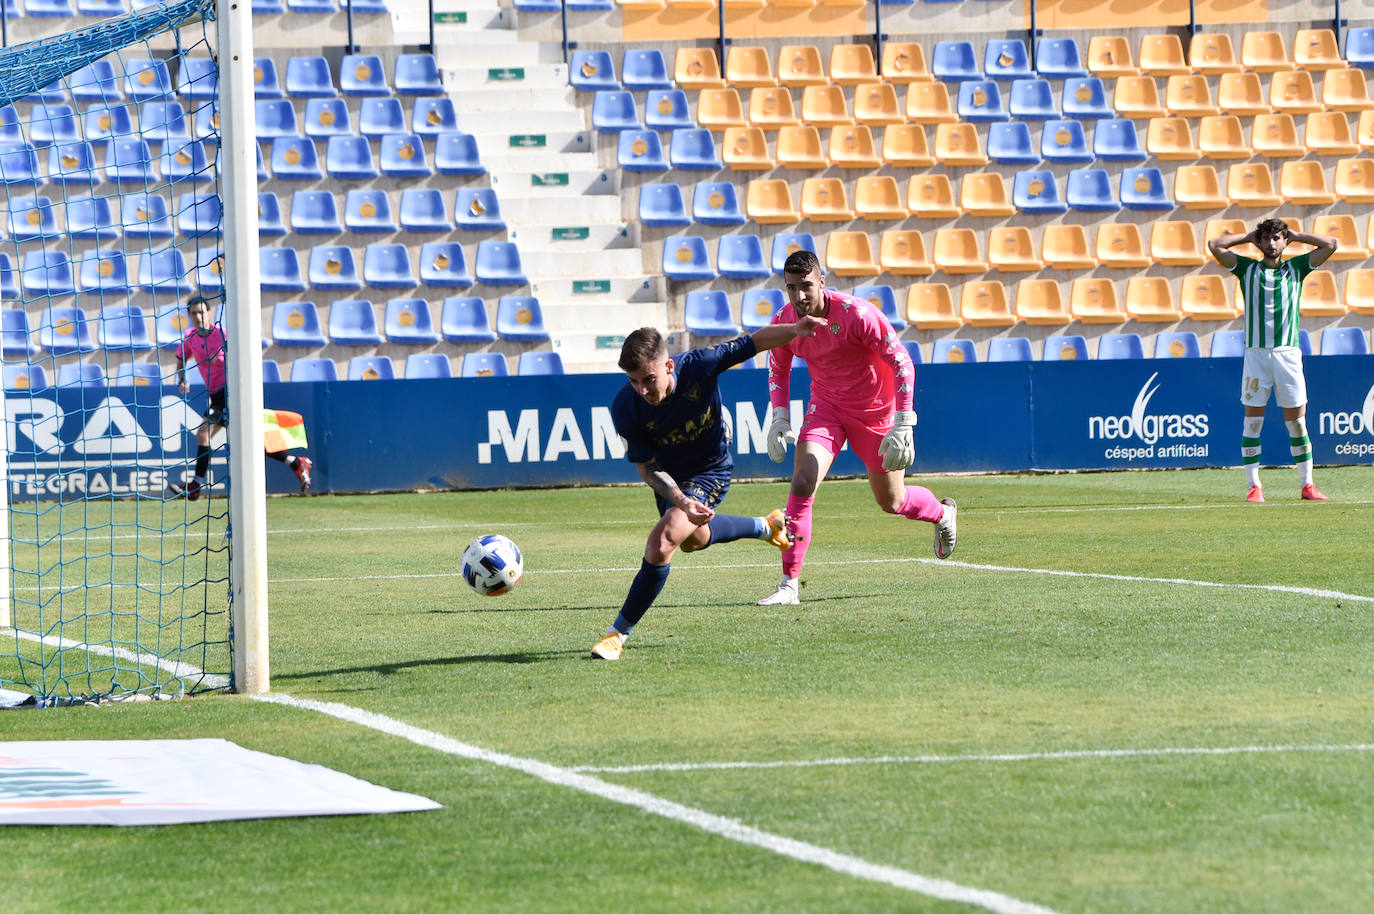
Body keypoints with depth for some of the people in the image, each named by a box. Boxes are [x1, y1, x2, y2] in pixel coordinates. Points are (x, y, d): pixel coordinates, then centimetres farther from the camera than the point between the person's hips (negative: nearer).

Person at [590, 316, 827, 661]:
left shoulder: (699, 366, -33)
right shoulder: (625, 407, -29)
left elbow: (756, 341, -19)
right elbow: (648, 468, -22)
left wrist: (794, 330, -37)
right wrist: (681, 501, -39)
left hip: (710, 471, -4)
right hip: (671, 475, 4)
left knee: (662, 543, -22)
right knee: (693, 538, 31)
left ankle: (618, 633, -10)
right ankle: (765, 527, 59)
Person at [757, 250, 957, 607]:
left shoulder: (857, 314, -28)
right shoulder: (783, 321, -12)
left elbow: (902, 363, -21)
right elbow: (778, 370, 8)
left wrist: (903, 426, -25)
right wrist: (779, 418, -5)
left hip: (875, 411, -3)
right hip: (826, 408, 3)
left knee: (892, 502, 11)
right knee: (802, 486, -18)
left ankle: (943, 513, 46)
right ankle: (789, 584, -13)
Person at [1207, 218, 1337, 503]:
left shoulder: (1295, 268, 11)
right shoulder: (1247, 268, 10)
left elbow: (1330, 244, 7)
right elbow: (1215, 245, 2)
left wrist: (1295, 235, 12)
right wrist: (1248, 236, 10)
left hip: (1288, 353, 0)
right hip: (1255, 352, 0)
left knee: (1297, 422, 1)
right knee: (1252, 421, -2)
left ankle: (1307, 485, 5)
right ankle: (1254, 487, 2)